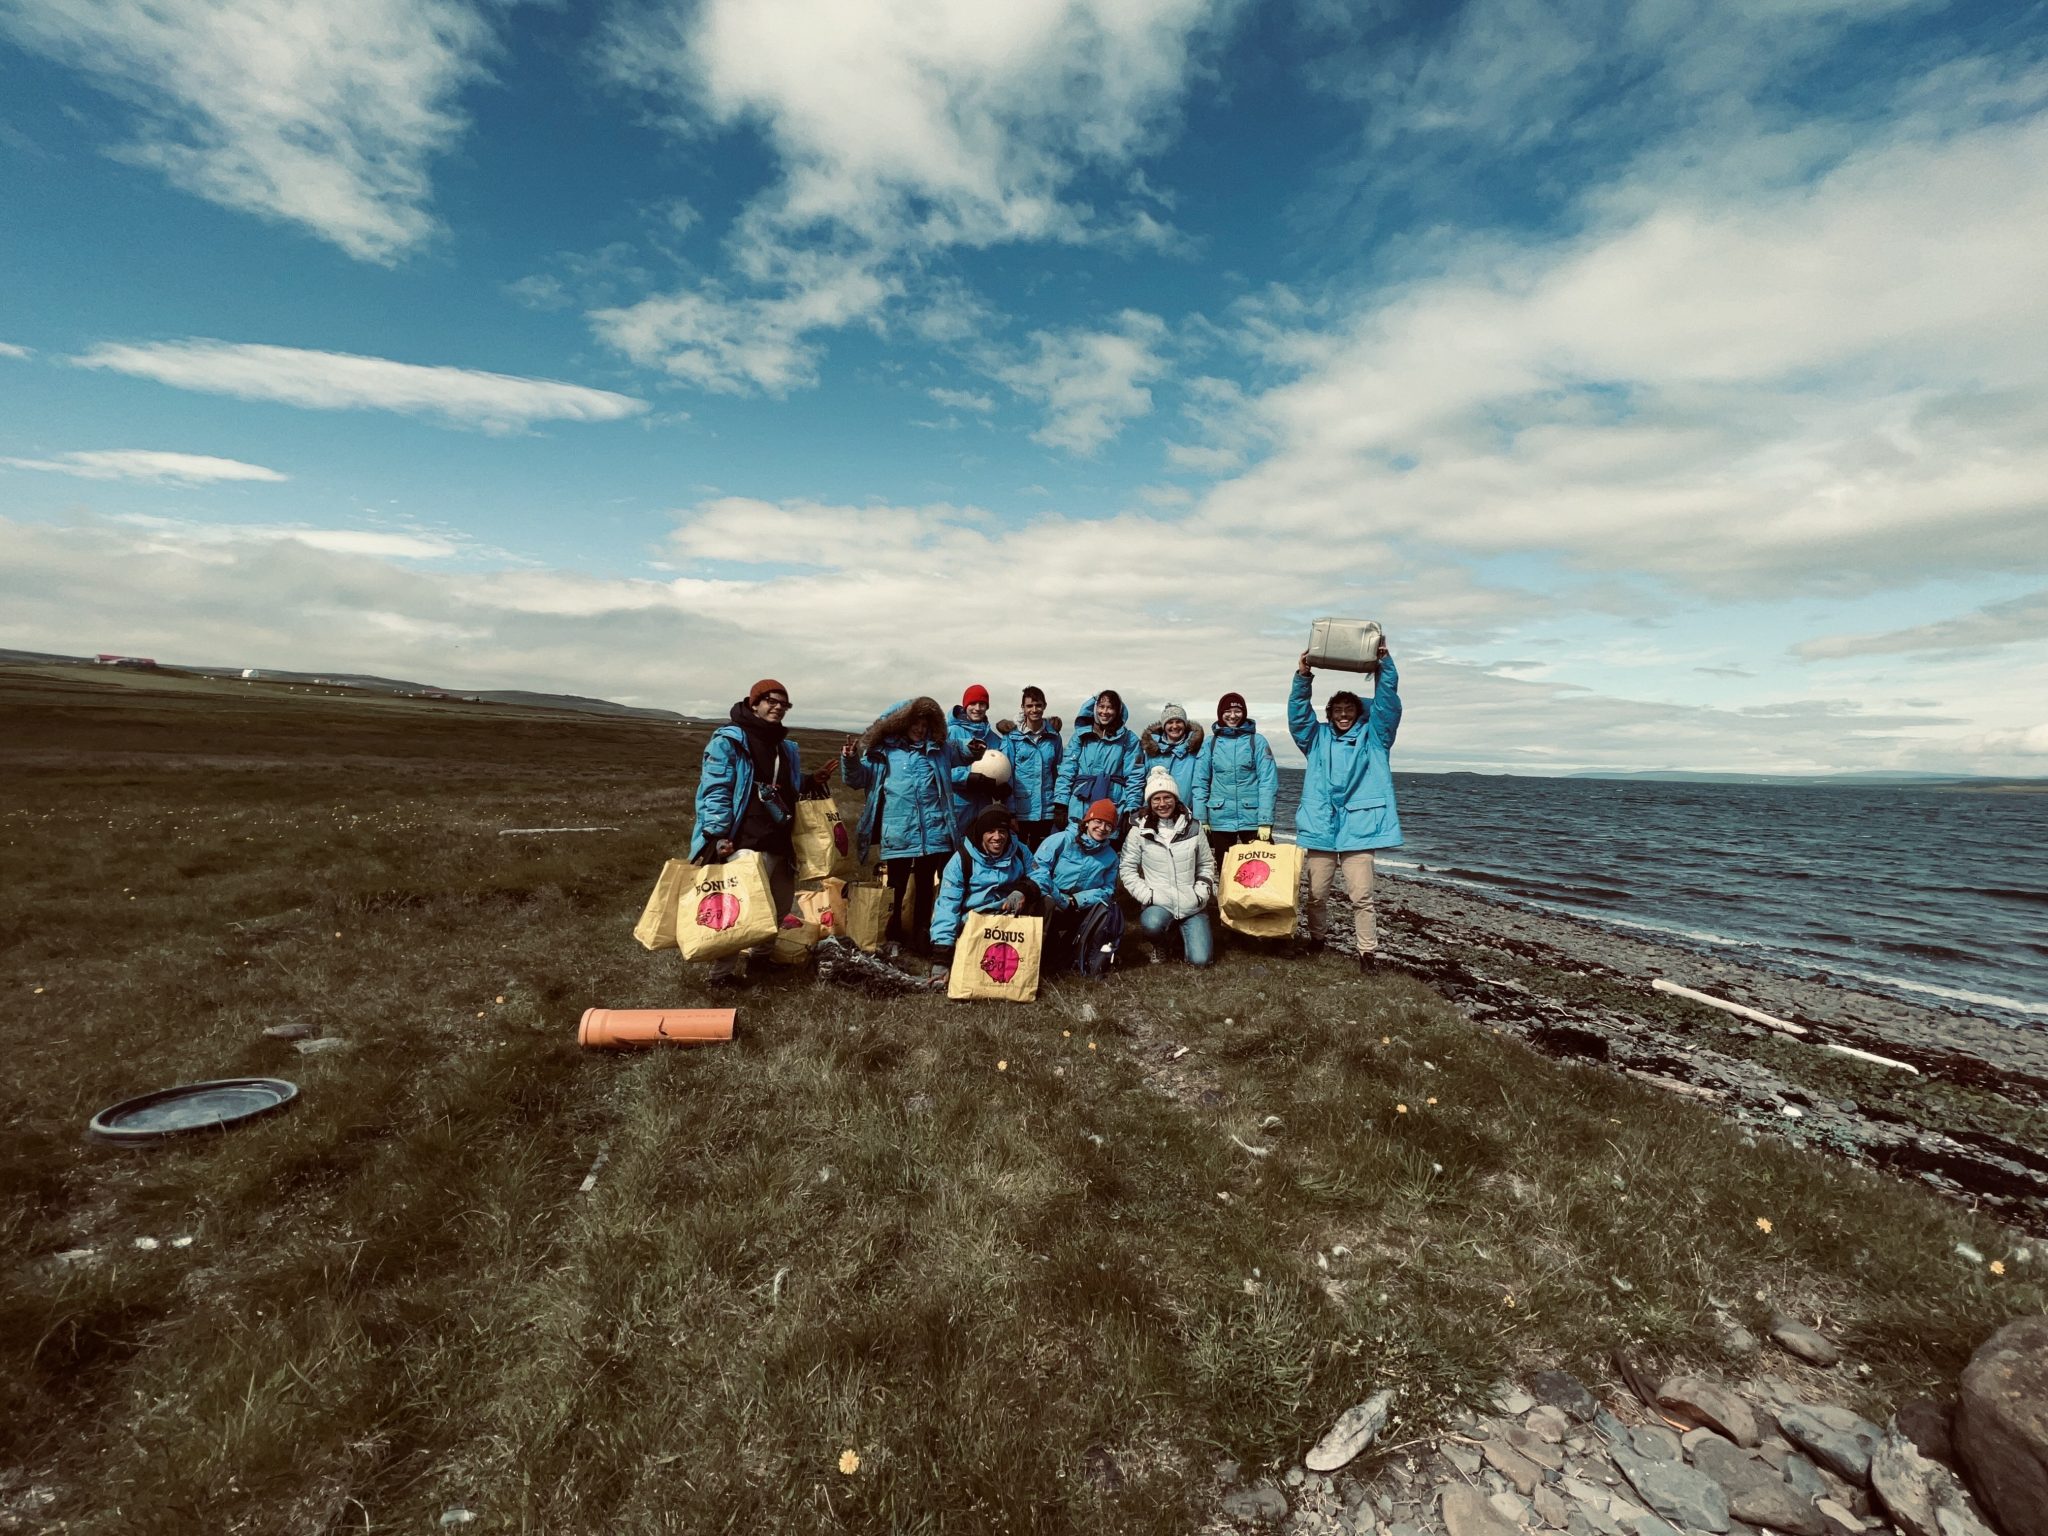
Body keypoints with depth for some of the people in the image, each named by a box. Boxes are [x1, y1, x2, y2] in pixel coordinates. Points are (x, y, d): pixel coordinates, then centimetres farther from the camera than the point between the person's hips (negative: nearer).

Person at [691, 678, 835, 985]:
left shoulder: (786, 747, 19)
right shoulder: (729, 741, -6)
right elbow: (714, 791, -13)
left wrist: (811, 783, 14)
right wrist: (718, 835, -21)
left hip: (778, 847, 9)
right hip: (743, 847, -8)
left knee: (778, 908, 18)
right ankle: (724, 972, 1)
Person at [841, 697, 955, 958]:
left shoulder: (937, 749, 11)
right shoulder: (884, 749, 5)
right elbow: (859, 779, 5)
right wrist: (850, 760, -13)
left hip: (933, 833, 2)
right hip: (897, 834, -2)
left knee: (926, 888, 10)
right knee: (896, 890, 5)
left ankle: (921, 940, 20)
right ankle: (892, 942, 15)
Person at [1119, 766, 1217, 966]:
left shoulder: (1193, 827, 4)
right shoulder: (1140, 831, -3)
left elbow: (1207, 864, 13)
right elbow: (1126, 868, 0)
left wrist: (1201, 892, -1)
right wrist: (1146, 895, -11)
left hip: (1192, 905, 2)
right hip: (1158, 904, -2)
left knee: (1200, 960, -10)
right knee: (1152, 924, -37)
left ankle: (1183, 931, 25)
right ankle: (1158, 945, 3)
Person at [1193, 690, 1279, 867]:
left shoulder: (1257, 741, 0)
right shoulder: (1210, 743, 5)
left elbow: (1268, 782, -5)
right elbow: (1200, 783, 4)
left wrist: (1266, 821, -12)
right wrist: (1200, 819, -3)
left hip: (1253, 819, -2)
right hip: (1220, 820, 2)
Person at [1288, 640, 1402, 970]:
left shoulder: (1373, 736, 11)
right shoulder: (1318, 737, 14)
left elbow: (1388, 702, -1)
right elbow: (1297, 713, 1)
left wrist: (1384, 662, -13)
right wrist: (1303, 675, -13)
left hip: (1358, 829, -2)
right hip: (1320, 828, 2)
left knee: (1361, 896, -4)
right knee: (1316, 894, 8)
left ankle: (1367, 953, 3)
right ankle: (1316, 941, 27)